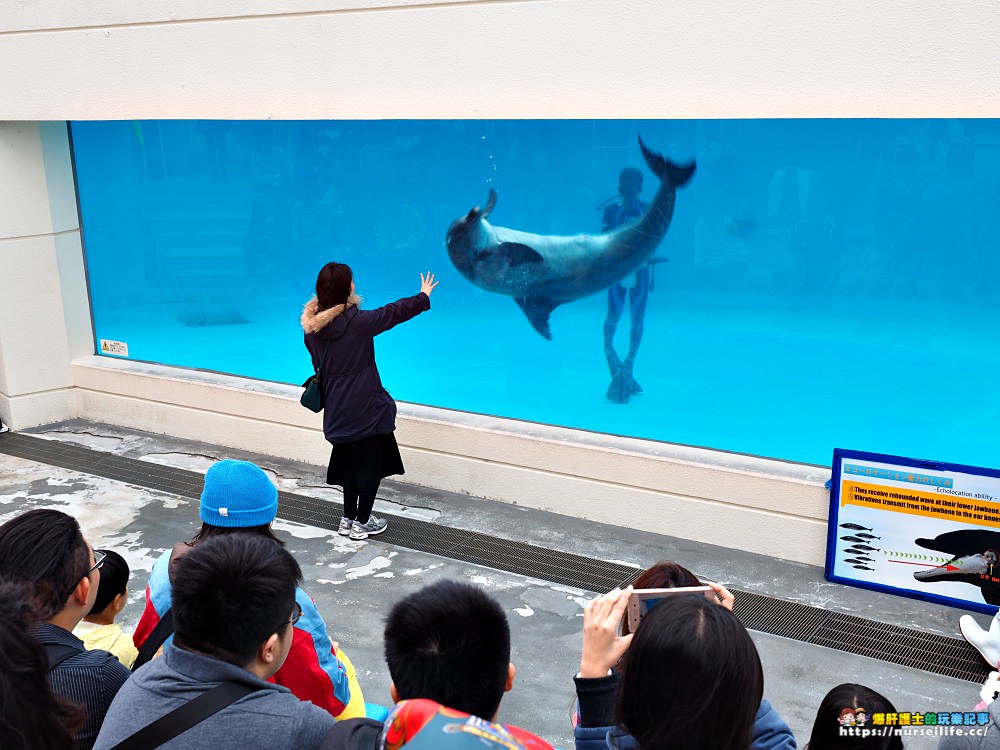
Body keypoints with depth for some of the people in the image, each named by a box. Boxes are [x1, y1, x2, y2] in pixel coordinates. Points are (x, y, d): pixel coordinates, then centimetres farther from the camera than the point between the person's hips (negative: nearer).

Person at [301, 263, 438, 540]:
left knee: (350, 462, 19)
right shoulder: (356, 320, -18)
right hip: (365, 408, -7)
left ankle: (349, 519, 27)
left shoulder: (312, 326, 0)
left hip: (337, 410, 7)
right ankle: (361, 523, 14)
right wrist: (424, 296, 11)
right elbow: (393, 312, -6)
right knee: (372, 463, 7)